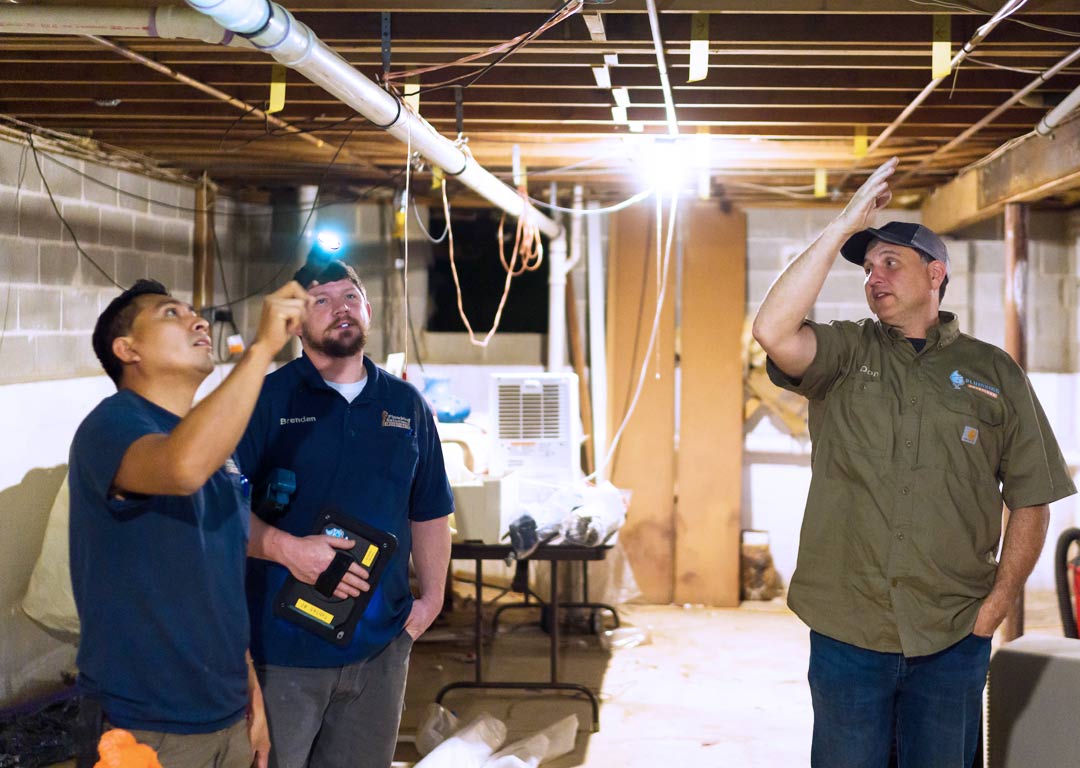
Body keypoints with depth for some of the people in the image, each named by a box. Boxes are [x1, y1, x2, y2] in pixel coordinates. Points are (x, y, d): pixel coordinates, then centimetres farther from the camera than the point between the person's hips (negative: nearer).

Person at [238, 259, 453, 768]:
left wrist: (432, 595, 7)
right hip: (282, 642, -4)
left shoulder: (406, 405, 11)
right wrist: (285, 547, -24)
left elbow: (429, 512, 17)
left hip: (381, 644, 4)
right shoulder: (267, 398, -3)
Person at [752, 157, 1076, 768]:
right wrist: (845, 225, -12)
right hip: (847, 632, 0)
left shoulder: (995, 372, 5)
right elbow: (773, 332, -17)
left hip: (953, 641, 0)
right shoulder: (844, 355, 5)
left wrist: (992, 612, -3)